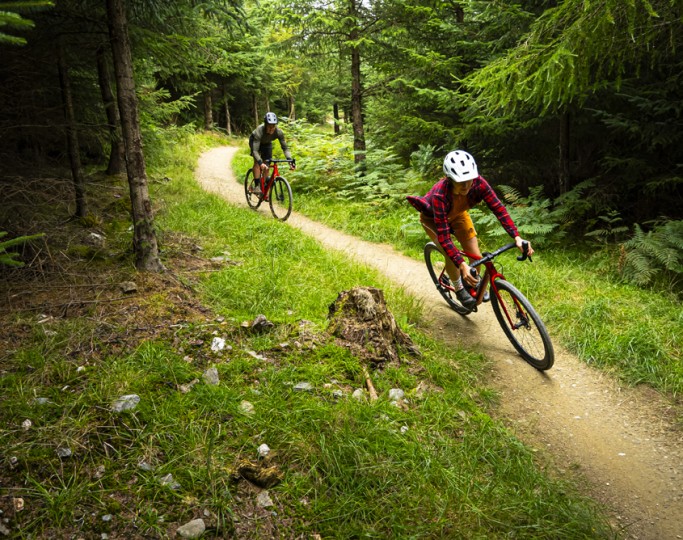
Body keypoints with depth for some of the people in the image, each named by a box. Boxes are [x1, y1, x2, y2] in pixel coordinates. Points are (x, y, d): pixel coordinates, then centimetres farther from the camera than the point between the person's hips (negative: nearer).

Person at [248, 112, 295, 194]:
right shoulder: (259, 131, -42)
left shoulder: (279, 132, -34)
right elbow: (255, 150, -46)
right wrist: (260, 163, -62)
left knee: (266, 166, -3)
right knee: (257, 161, -24)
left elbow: (285, 148, -29)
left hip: (267, 143, 3)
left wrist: (290, 161, -44)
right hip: (254, 141, -3)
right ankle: (257, 186, -20)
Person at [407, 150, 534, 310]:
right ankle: (459, 290, 4)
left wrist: (517, 237, -44)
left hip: (458, 214, 4)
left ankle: (474, 284, 27)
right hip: (433, 218, -4)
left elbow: (498, 208, -32)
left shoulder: (478, 183, -34)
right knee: (451, 255, -23)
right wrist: (462, 265, -54)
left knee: (476, 256, -5)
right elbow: (443, 236, -45)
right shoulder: (439, 195, -44)